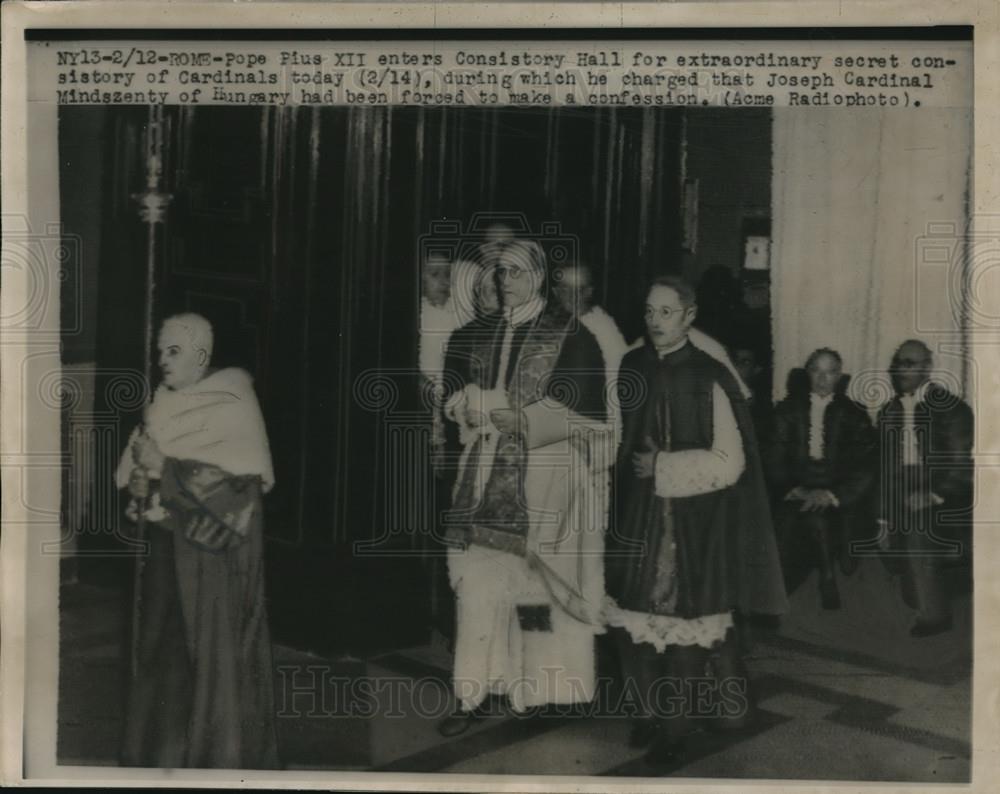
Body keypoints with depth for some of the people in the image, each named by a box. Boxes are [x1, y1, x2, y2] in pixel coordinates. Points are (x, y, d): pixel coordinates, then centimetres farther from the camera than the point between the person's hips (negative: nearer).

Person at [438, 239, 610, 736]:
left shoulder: (570, 336, -2)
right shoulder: (480, 334, 13)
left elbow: (578, 412, -8)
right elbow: (457, 395, 15)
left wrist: (519, 420, -14)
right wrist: (497, 410, -4)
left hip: (545, 479, -4)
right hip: (487, 478, 4)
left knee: (539, 579, 0)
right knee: (479, 580, -1)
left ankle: (542, 685, 14)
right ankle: (474, 693, 4)